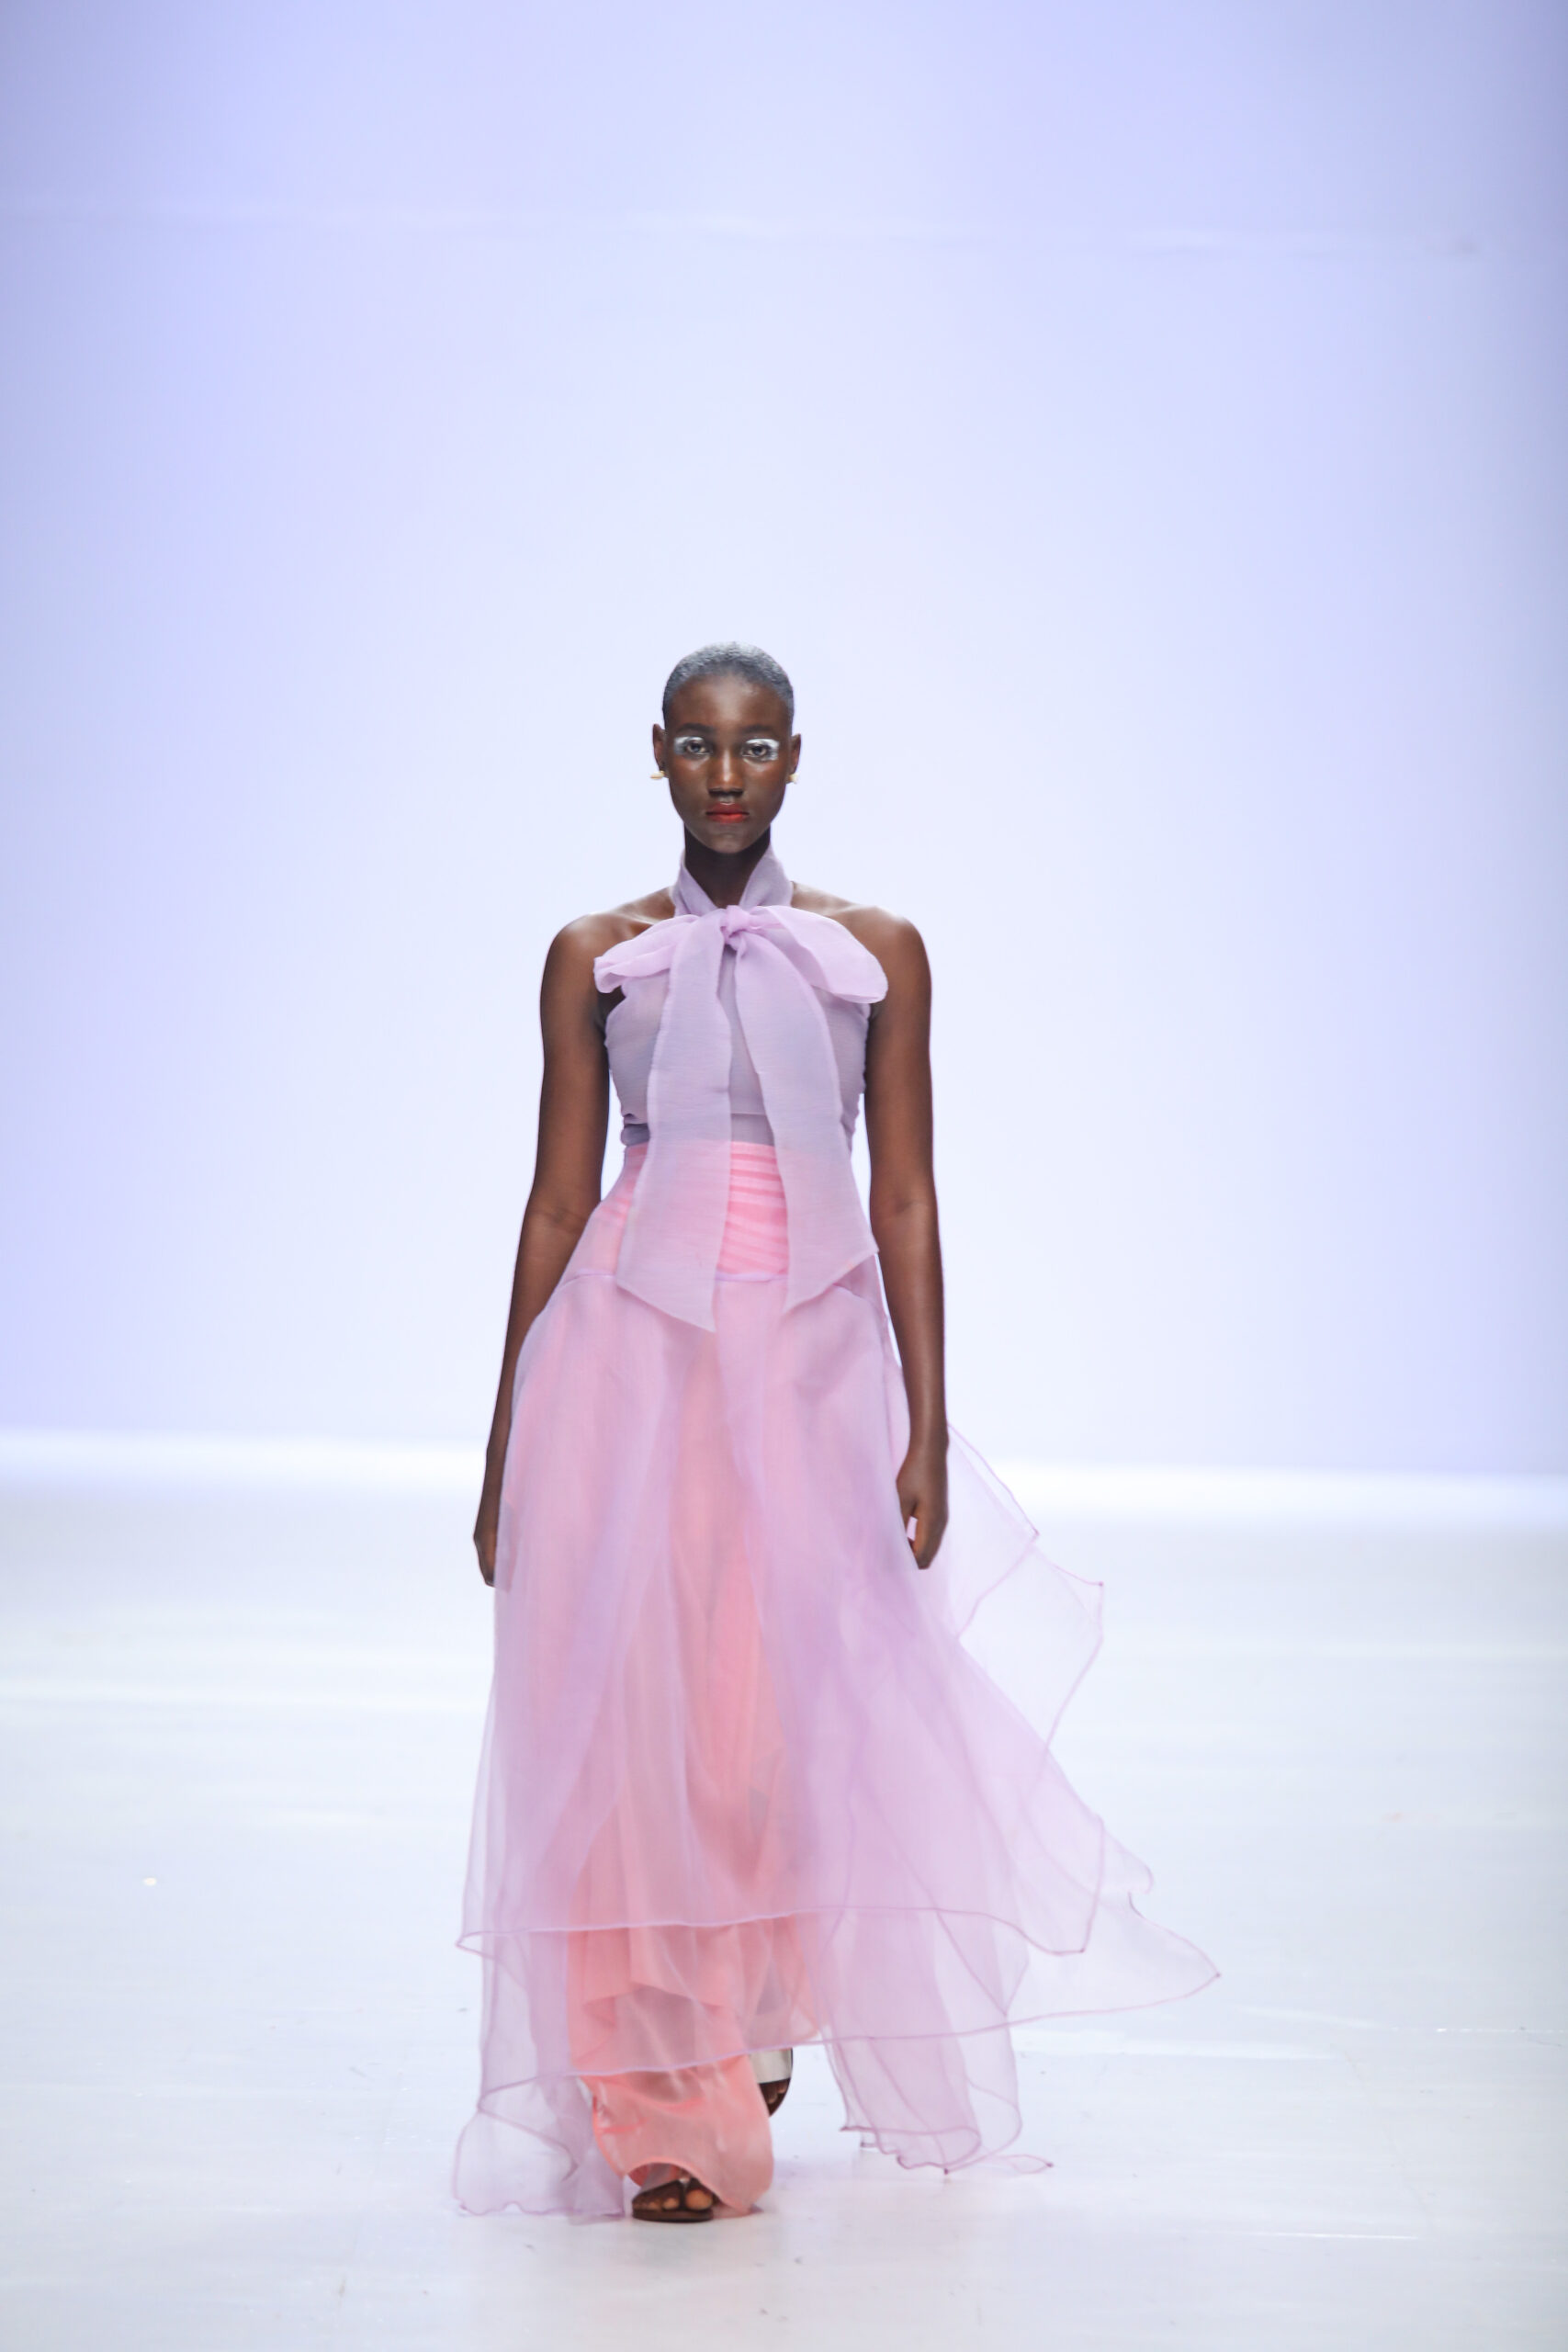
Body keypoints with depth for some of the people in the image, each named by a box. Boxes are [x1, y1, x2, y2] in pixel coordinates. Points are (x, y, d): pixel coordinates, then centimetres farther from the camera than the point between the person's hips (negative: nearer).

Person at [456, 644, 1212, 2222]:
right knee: (632, 1712, -3)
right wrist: (506, 1449, 6)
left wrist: (928, 1429, -1)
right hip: (631, 1356, 0)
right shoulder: (595, 958, 6)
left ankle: (763, 2020, 31)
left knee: (803, 1712, 3)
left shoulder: (879, 953, 6)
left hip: (813, 1362, 0)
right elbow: (557, 1206, 7)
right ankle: (670, 2114, 5)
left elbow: (905, 1204, 5)